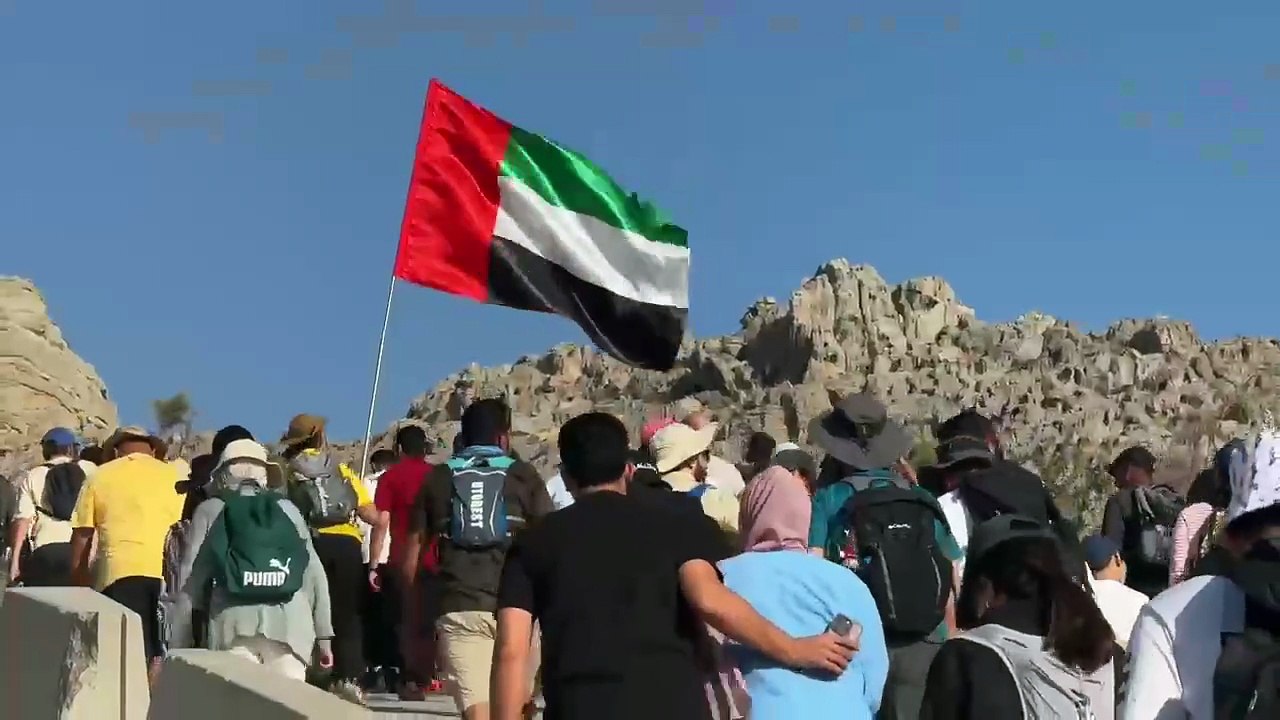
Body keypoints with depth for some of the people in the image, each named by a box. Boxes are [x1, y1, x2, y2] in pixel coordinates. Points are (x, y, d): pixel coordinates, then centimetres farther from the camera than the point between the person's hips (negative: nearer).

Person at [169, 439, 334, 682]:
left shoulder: (211, 511, 16)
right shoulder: (287, 509, 20)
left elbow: (190, 576, 11)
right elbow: (314, 572, 15)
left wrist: (180, 642, 12)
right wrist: (323, 633, 16)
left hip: (236, 620, -1)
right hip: (290, 621, 1)